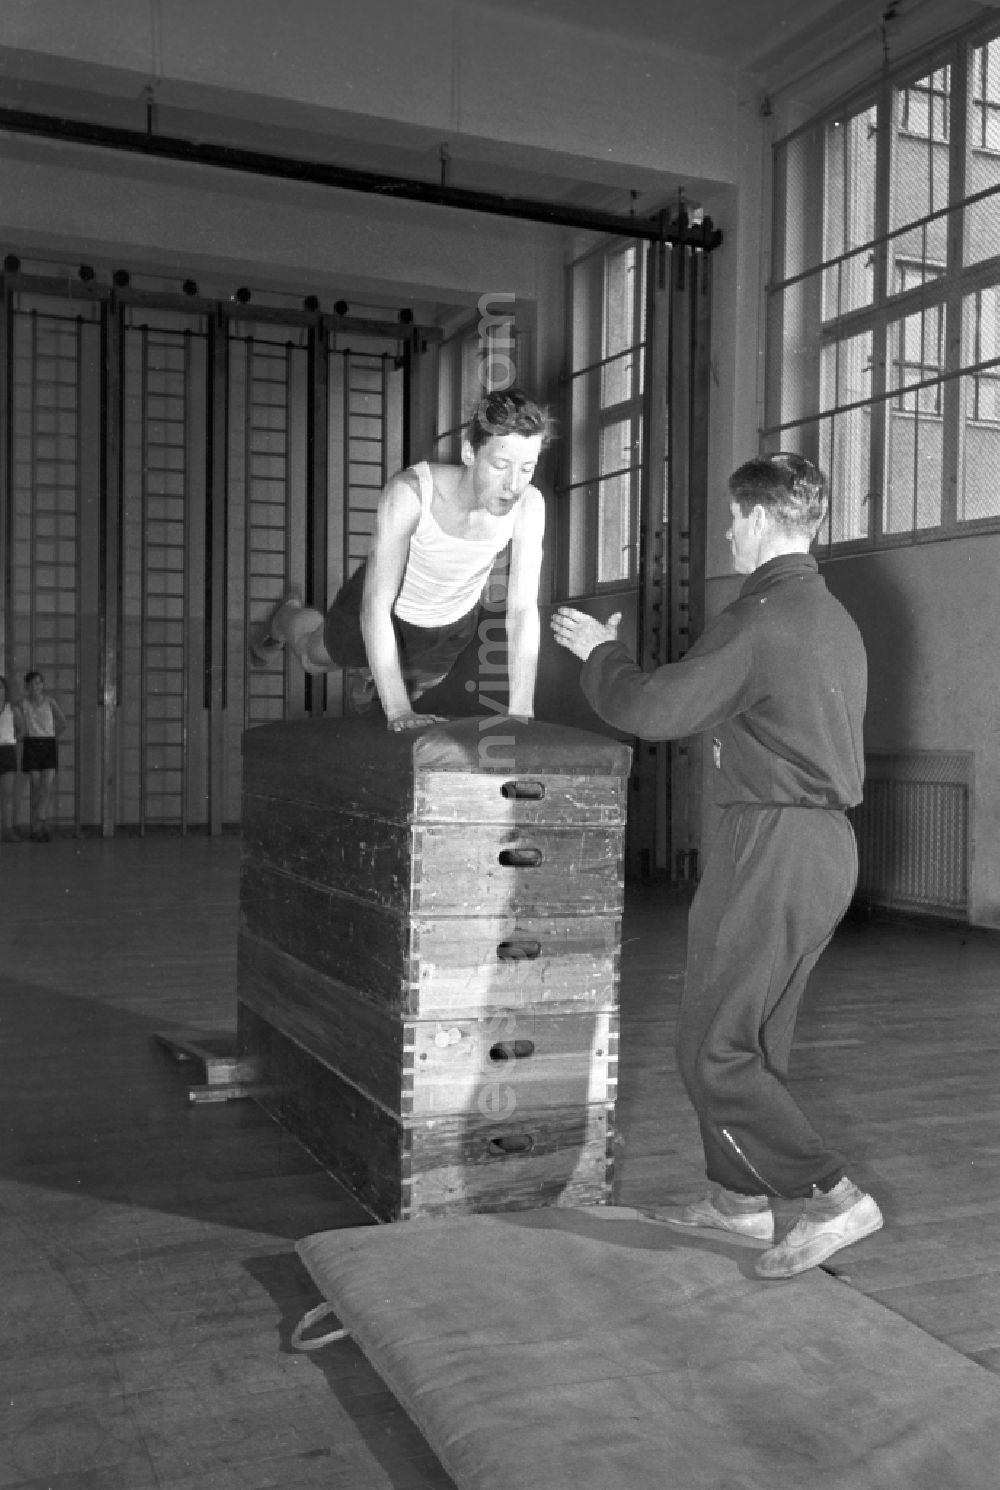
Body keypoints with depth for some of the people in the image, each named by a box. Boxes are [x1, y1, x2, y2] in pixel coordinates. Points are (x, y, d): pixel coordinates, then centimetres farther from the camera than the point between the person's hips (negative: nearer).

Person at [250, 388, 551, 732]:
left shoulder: (528, 504, -33)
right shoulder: (409, 492, -41)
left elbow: (523, 610, -29)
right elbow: (376, 605, -41)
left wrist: (519, 716, -35)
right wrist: (398, 711, -47)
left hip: (452, 626, 3)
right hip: (386, 611, -2)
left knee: (414, 686, 32)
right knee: (314, 658, 29)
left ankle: (366, 673, 66)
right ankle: (288, 615, 63)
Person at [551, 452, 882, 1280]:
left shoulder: (763, 617, -16)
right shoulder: (836, 620, 15)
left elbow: (652, 710, -15)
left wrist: (600, 652, 3)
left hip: (772, 845, -10)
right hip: (827, 841, 10)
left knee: (712, 1050, -1)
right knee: (754, 1037, 19)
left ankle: (832, 1199, -1)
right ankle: (741, 1197, 29)